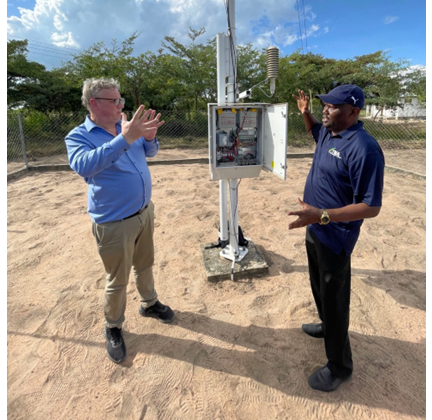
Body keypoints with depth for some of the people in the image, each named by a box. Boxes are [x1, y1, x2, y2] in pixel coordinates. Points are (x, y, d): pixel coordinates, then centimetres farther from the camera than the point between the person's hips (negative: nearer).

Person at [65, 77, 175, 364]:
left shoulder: (126, 126, 5)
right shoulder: (78, 136, -12)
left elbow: (150, 152, 13)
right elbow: (83, 166, -33)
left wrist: (149, 136, -10)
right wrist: (124, 139, -39)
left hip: (145, 211, 6)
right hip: (114, 223, -6)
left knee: (144, 265, 23)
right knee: (118, 280, 9)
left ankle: (150, 303, 47)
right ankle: (113, 327, 33)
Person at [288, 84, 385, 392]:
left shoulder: (363, 149, -25)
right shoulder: (328, 132, 3)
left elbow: (371, 207, -26)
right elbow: (315, 129, 29)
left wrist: (321, 215, -35)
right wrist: (305, 112, 9)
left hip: (335, 237, -9)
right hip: (315, 229, 9)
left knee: (334, 299, 6)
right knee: (319, 287, 27)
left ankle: (340, 367, 28)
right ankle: (327, 326, 53)